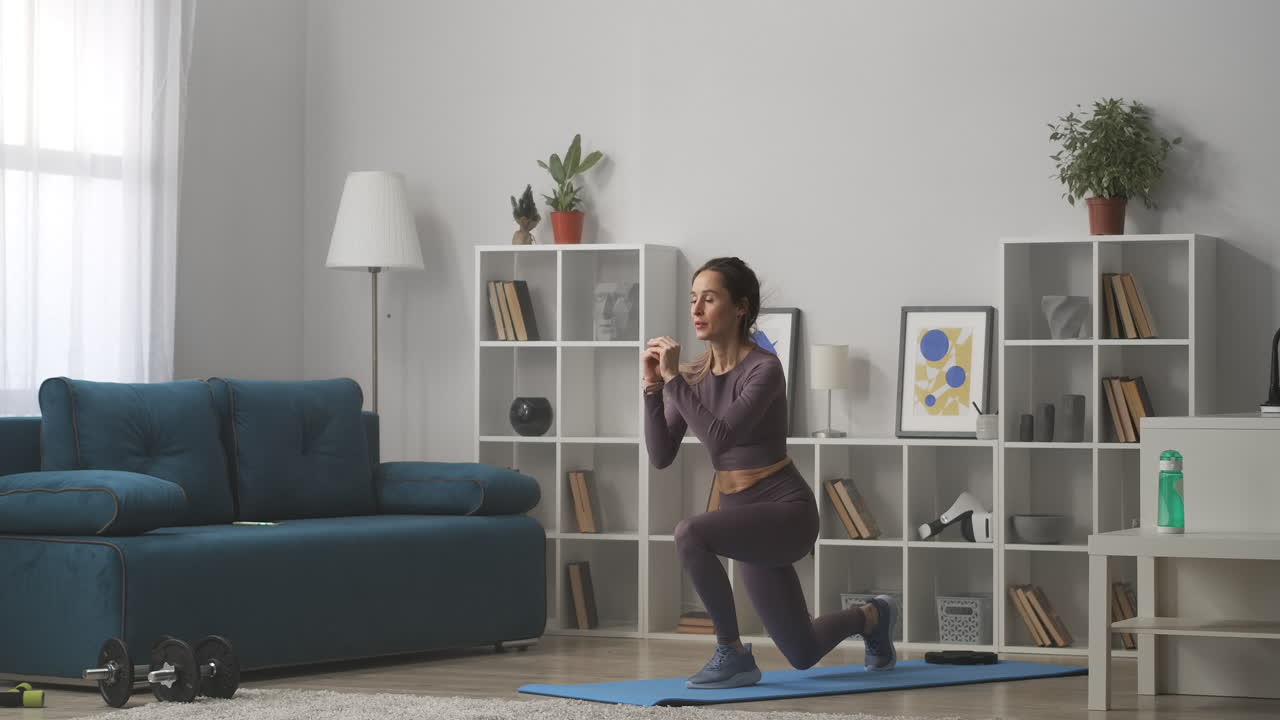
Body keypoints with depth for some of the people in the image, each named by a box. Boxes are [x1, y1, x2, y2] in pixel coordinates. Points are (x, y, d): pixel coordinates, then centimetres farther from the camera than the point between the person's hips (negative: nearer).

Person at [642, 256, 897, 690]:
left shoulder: (764, 368, -18)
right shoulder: (695, 374, 3)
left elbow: (719, 439, -31)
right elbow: (661, 456, -2)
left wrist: (674, 380, -28)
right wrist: (653, 386, -12)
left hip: (786, 510, -8)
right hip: (747, 516, 8)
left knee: (690, 534, -35)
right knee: (804, 655, 16)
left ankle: (733, 655, -17)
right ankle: (871, 617, 47)